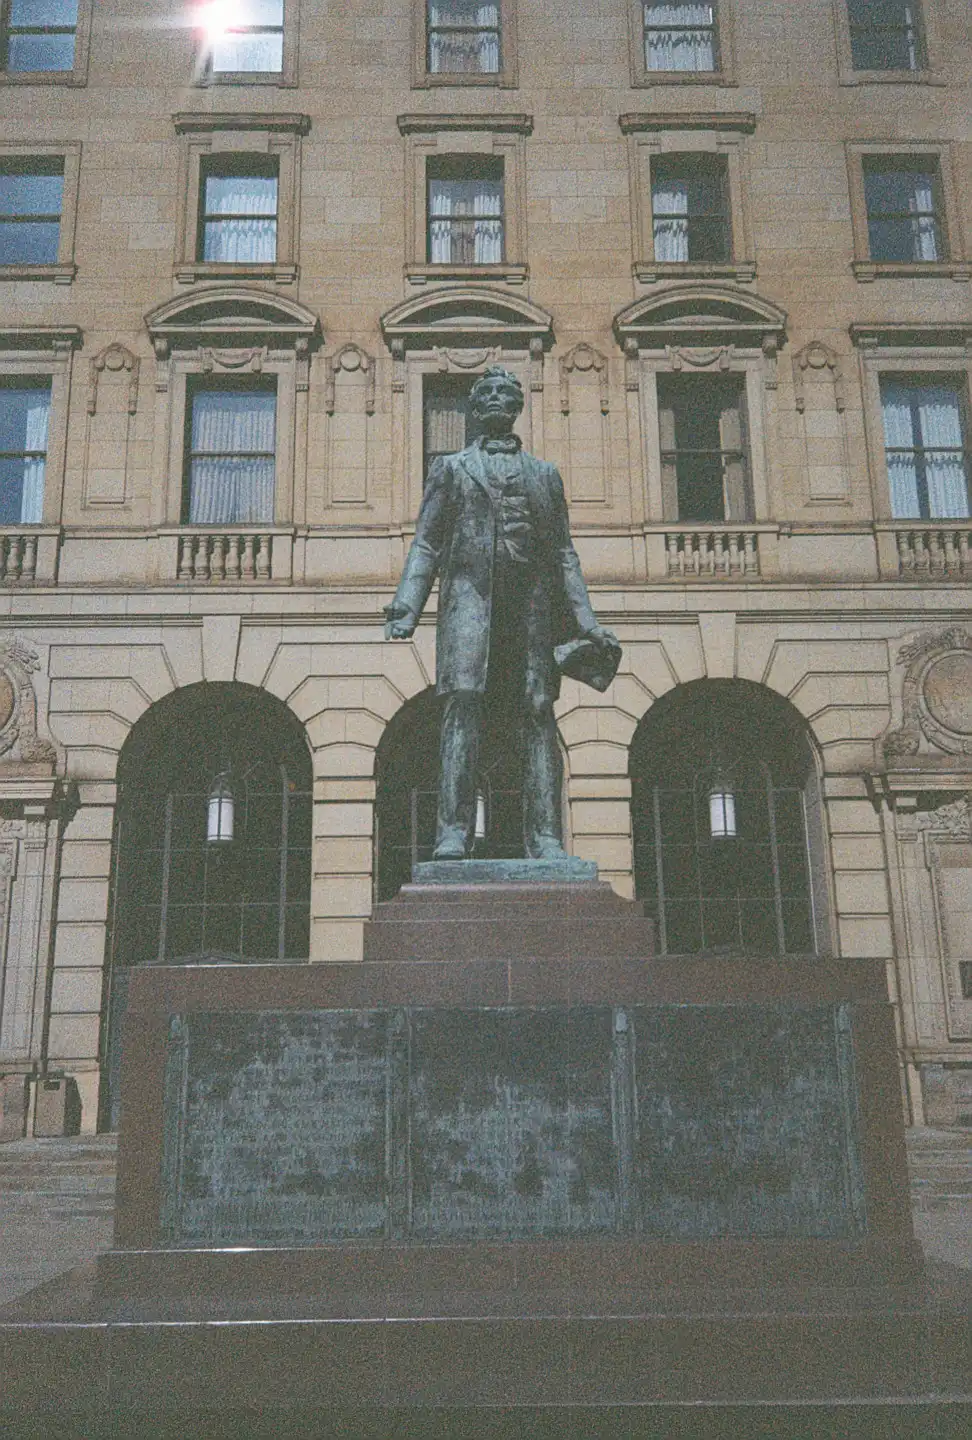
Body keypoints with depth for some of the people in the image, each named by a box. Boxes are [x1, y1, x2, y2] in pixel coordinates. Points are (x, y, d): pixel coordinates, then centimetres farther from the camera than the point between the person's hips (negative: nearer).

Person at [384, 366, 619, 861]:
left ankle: (545, 839, -10)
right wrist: (404, 609, -4)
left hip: (532, 600, 2)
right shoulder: (450, 467, 20)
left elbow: (564, 555, 18)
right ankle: (453, 832, -21)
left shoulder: (545, 474, 24)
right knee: (462, 698, -18)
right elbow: (425, 544, 11)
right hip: (470, 591, -2)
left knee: (538, 710, -8)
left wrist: (588, 624, 7)